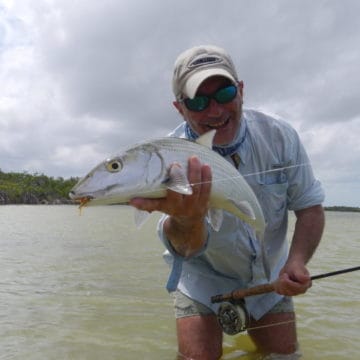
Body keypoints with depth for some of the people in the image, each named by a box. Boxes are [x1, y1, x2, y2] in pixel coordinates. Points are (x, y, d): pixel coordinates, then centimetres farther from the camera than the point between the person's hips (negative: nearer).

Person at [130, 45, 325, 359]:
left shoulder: (280, 136, -17)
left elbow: (310, 207, -6)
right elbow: (186, 249, -38)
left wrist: (297, 261, -24)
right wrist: (186, 219, -62)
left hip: (269, 277, 3)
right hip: (204, 280, -2)